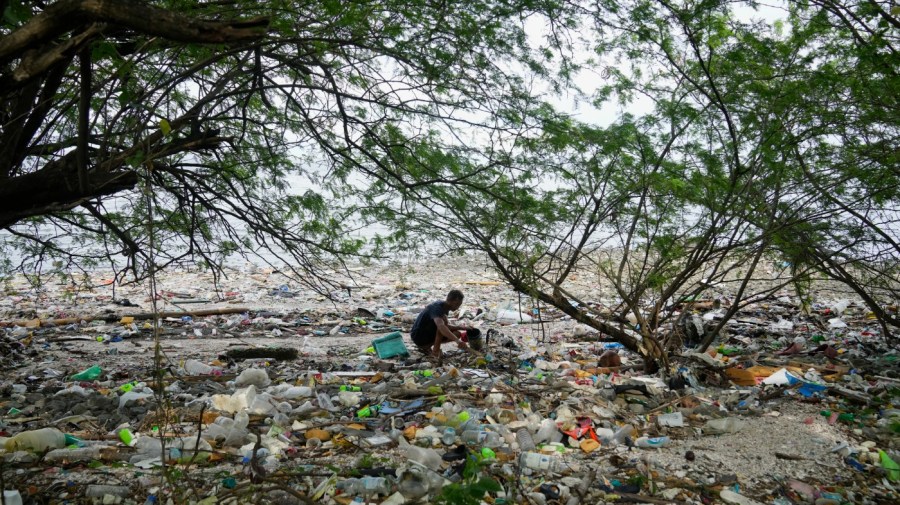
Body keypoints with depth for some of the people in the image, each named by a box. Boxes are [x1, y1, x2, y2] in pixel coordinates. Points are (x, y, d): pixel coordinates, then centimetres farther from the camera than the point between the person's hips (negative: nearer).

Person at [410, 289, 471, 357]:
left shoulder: (444, 307, 2)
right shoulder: (437, 308, -27)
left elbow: (446, 326, 7)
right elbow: (441, 326, -45)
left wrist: (461, 327, -10)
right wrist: (457, 340, -55)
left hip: (429, 333, 10)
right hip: (419, 337, -10)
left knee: (457, 334, 1)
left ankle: (425, 347, 7)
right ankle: (436, 350, -16)